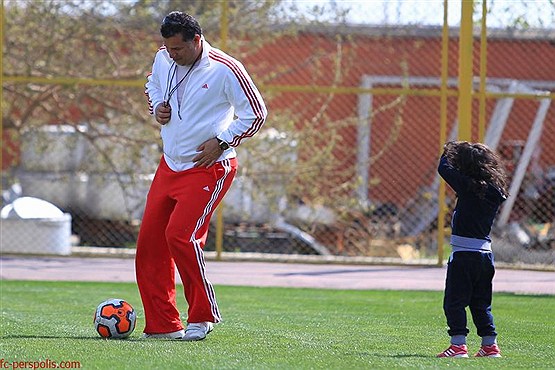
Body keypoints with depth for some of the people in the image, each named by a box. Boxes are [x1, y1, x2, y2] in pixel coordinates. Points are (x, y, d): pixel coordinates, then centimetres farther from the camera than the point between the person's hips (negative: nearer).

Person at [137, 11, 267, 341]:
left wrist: (221, 141, -15)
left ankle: (203, 316, -4)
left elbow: (256, 113, -8)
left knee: (180, 234, -21)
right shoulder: (163, 59, 3)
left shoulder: (225, 70, -16)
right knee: (150, 240, 2)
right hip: (170, 165, 7)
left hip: (209, 168, -7)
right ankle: (162, 325, 10)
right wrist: (157, 106, 4)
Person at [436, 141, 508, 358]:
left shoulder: (468, 186, -14)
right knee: (481, 303, 16)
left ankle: (458, 345, -10)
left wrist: (449, 151, 12)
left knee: (455, 301, -3)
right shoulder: (495, 191, 7)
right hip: (485, 252, 7)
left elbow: (445, 169, -8)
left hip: (464, 253, -7)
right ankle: (490, 345, 17)